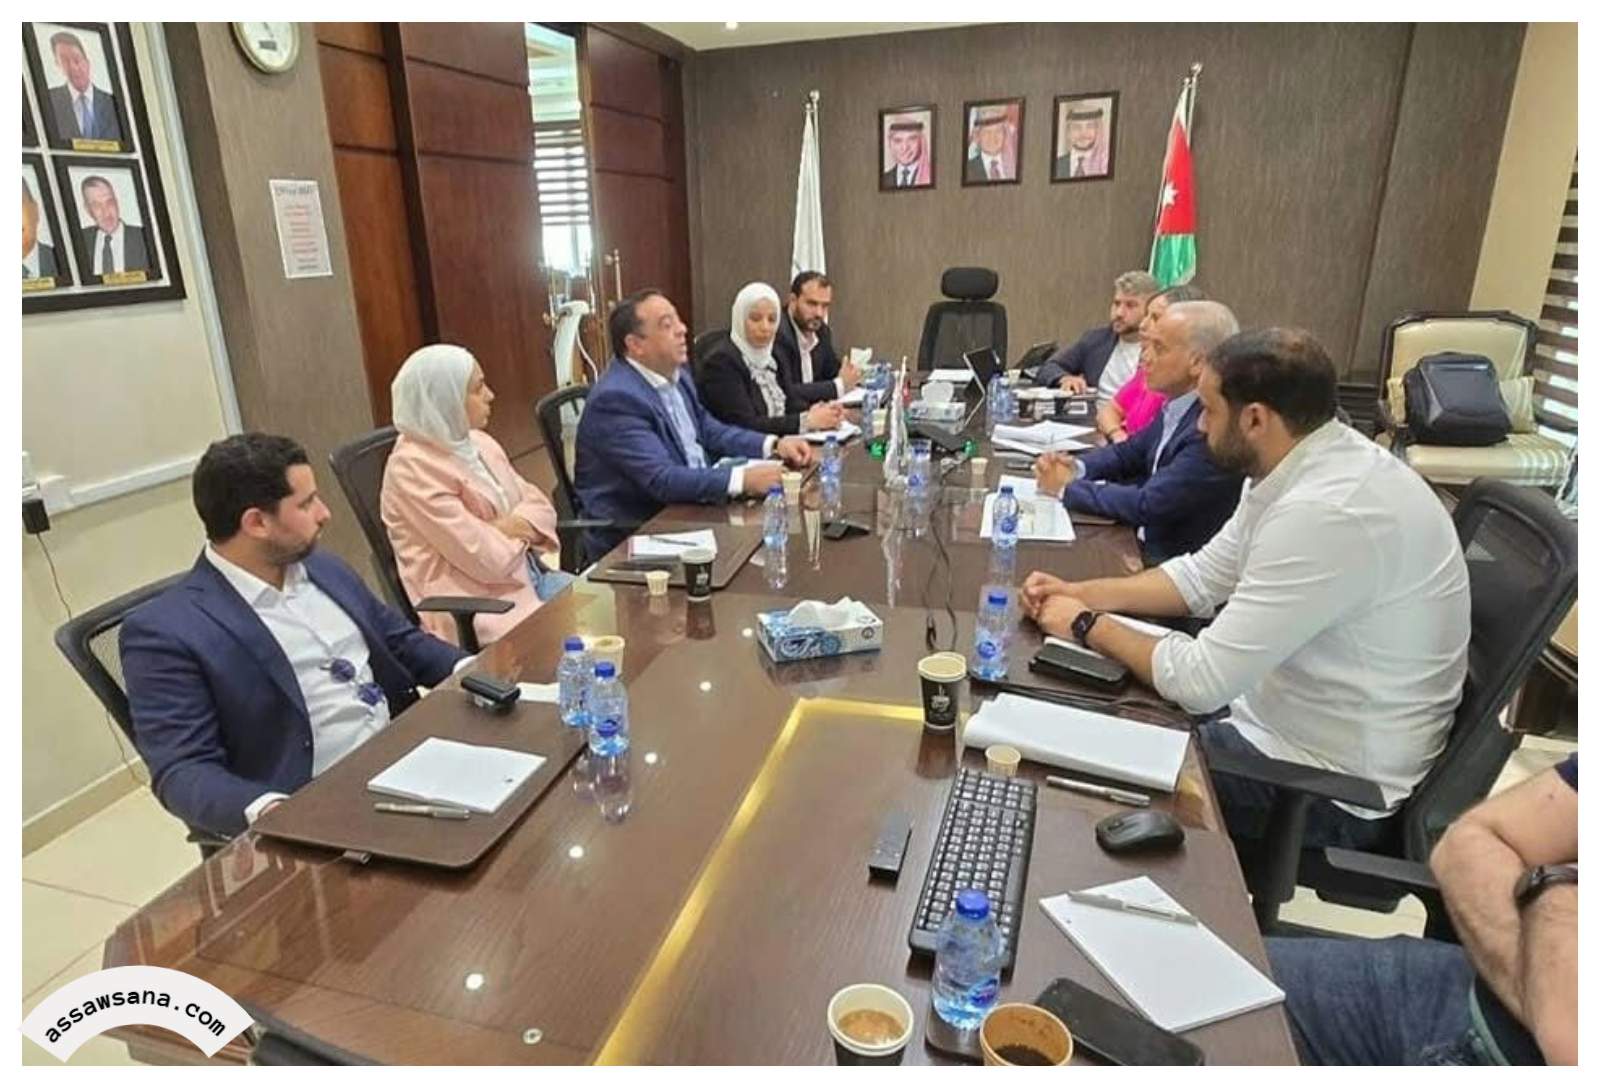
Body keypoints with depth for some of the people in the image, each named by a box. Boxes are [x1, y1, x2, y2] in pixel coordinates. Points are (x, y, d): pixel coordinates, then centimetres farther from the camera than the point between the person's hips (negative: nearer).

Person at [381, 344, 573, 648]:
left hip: (530, 573, 8)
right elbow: (487, 560, -21)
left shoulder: (477, 442, 9)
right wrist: (516, 530, -1)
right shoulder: (413, 470, -16)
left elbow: (539, 504, 11)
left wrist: (512, 526, -10)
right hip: (478, 603, -8)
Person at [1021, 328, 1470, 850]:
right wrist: (1080, 593, 0)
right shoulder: (1297, 469, -1)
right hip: (1277, 713, 8)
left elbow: (1201, 681, -29)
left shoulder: (1327, 512, -32)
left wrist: (1088, 626, -14)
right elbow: (1202, 576, 10)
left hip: (1331, 792, -8)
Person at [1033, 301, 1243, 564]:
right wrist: (1076, 468, -4)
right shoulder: (1177, 404, 2)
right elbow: (1129, 453, 15)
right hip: (1147, 543, 7)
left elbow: (1146, 505, -24)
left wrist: (1067, 488, -14)